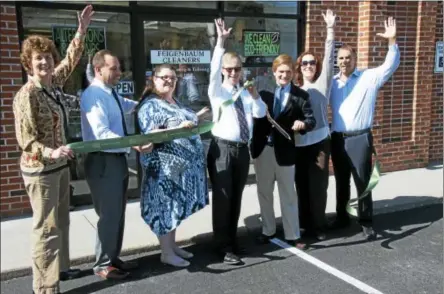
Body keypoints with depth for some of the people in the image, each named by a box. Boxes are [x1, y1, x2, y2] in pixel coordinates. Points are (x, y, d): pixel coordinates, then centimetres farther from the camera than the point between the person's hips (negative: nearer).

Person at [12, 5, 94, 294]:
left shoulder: (54, 83, 4)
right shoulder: (27, 95, -18)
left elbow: (71, 60, 20)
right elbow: (26, 139, -20)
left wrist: (82, 31, 17)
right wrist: (51, 152, -36)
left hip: (60, 166, 9)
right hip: (41, 170, -8)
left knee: (62, 222, 19)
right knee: (47, 228, -3)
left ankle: (60, 268, 36)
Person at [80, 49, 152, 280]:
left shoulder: (111, 94, 13)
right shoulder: (93, 95, -17)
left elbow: (126, 105, 39)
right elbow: (102, 134, -29)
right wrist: (133, 145, -36)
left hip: (117, 159, 10)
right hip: (103, 162, -10)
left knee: (118, 214, 18)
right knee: (109, 216, 0)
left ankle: (113, 259, 33)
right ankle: (103, 265, 18)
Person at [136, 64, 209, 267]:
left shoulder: (176, 102, 16)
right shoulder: (150, 105, -11)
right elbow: (150, 135, -22)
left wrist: (196, 120, 12)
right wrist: (180, 128, -27)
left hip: (183, 165, 9)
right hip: (165, 167, -9)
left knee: (175, 206, 16)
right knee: (165, 207, 0)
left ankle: (173, 246, 29)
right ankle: (166, 253, 11)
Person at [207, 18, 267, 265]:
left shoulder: (246, 94, 13)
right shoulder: (217, 90, 0)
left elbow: (261, 113, 2)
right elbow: (214, 69, -17)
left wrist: (255, 95, -13)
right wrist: (220, 41, -27)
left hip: (242, 149, 5)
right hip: (222, 149, -5)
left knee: (236, 198, 13)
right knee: (222, 198, -2)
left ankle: (233, 240, 28)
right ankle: (224, 247, 8)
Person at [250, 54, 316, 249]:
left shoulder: (300, 95, -3)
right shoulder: (264, 90, 2)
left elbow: (311, 119, -11)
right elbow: (256, 116, -2)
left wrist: (303, 123, -32)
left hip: (284, 151, -2)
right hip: (262, 149, 3)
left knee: (288, 195, 8)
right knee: (264, 193, 14)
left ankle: (292, 235, 21)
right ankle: (268, 230, 31)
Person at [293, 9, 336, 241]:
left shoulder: (322, 85, 3)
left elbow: (329, 58, -6)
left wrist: (330, 29, -11)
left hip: (319, 143, -3)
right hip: (298, 144, 3)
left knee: (318, 186, 2)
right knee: (301, 186, 10)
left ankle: (317, 227, 14)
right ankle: (305, 224, 24)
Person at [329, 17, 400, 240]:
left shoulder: (369, 78, 1)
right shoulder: (332, 82, 11)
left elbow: (391, 65, -10)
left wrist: (392, 41, -22)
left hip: (360, 138, -3)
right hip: (337, 139, 4)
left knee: (363, 182, 2)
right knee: (341, 182, 15)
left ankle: (366, 222, 14)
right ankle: (341, 218, 29)